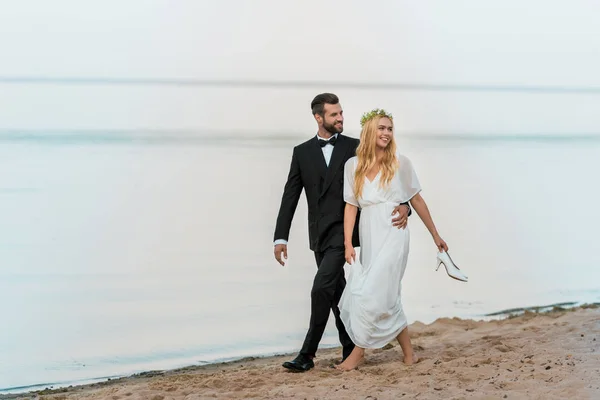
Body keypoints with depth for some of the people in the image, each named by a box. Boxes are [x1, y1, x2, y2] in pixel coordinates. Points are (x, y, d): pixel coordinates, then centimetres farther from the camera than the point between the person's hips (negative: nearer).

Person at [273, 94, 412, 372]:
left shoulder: (355, 148, -1)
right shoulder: (302, 152, 6)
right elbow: (290, 196, 4)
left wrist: (403, 205, -23)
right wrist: (281, 237, -1)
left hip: (343, 230, -4)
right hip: (320, 234, 4)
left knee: (321, 288, -15)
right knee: (336, 291, 12)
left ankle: (307, 354, -10)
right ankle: (350, 348, 23)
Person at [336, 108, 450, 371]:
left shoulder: (400, 163, 1)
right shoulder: (353, 165, 6)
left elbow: (416, 200, 8)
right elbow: (351, 206, 4)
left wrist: (435, 235, 13)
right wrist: (348, 244, -4)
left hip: (392, 235, -3)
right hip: (368, 238, 3)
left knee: (373, 292, -10)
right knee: (387, 297, 7)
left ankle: (359, 351, 0)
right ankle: (408, 353, 19)